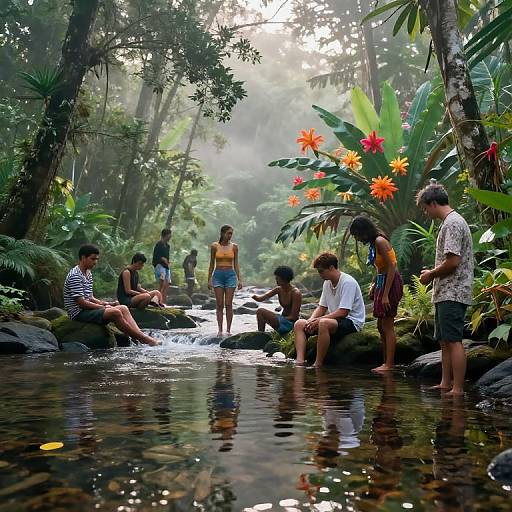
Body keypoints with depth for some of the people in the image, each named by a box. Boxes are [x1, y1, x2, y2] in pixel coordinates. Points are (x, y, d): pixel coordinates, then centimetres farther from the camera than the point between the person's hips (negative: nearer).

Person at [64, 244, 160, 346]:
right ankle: (142, 339, -20)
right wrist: (103, 307, -12)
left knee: (123, 308, -6)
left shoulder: (88, 274, 15)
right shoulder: (75, 276, -15)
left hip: (87, 309, 9)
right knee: (115, 312, -25)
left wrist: (106, 304, 1)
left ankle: (142, 335, -19)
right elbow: (81, 302, -19)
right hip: (78, 314, -9)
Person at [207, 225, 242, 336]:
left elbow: (236, 264, 7)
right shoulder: (214, 246, 1)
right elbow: (212, 264, 6)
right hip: (218, 275, 0)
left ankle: (228, 330, 2)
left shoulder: (234, 247, 4)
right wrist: (209, 279, 3)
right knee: (219, 305, 0)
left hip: (230, 275, 0)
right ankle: (220, 330, 5)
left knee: (229, 304, -2)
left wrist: (239, 279, 2)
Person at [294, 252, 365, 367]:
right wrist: (311, 321, -8)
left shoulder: (348, 282, -18)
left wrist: (319, 320, -22)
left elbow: (343, 312, -23)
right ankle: (300, 362, -21)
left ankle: (318, 365, -29)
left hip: (352, 322, -9)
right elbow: (321, 308, 12)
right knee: (299, 324, -4)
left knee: (324, 323, -39)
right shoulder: (327, 283, 9)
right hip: (334, 319, 9)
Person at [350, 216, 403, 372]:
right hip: (382, 282, 10)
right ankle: (386, 362, 20)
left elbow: (391, 268, -21)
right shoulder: (375, 242, 11)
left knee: (387, 326, -5)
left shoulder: (380, 242, -18)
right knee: (381, 326, 13)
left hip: (391, 283, -10)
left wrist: (385, 295, -22)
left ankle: (389, 365, 0)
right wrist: (373, 285, 9)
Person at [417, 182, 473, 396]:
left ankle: (458, 389, -7)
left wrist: (431, 274, -8)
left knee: (453, 341, -9)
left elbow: (453, 261, -21)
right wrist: (433, 273, 14)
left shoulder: (452, 223, -14)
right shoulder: (452, 221, 19)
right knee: (445, 341, 13)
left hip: (452, 293, -11)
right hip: (446, 293, 11)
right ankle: (445, 384, 20)